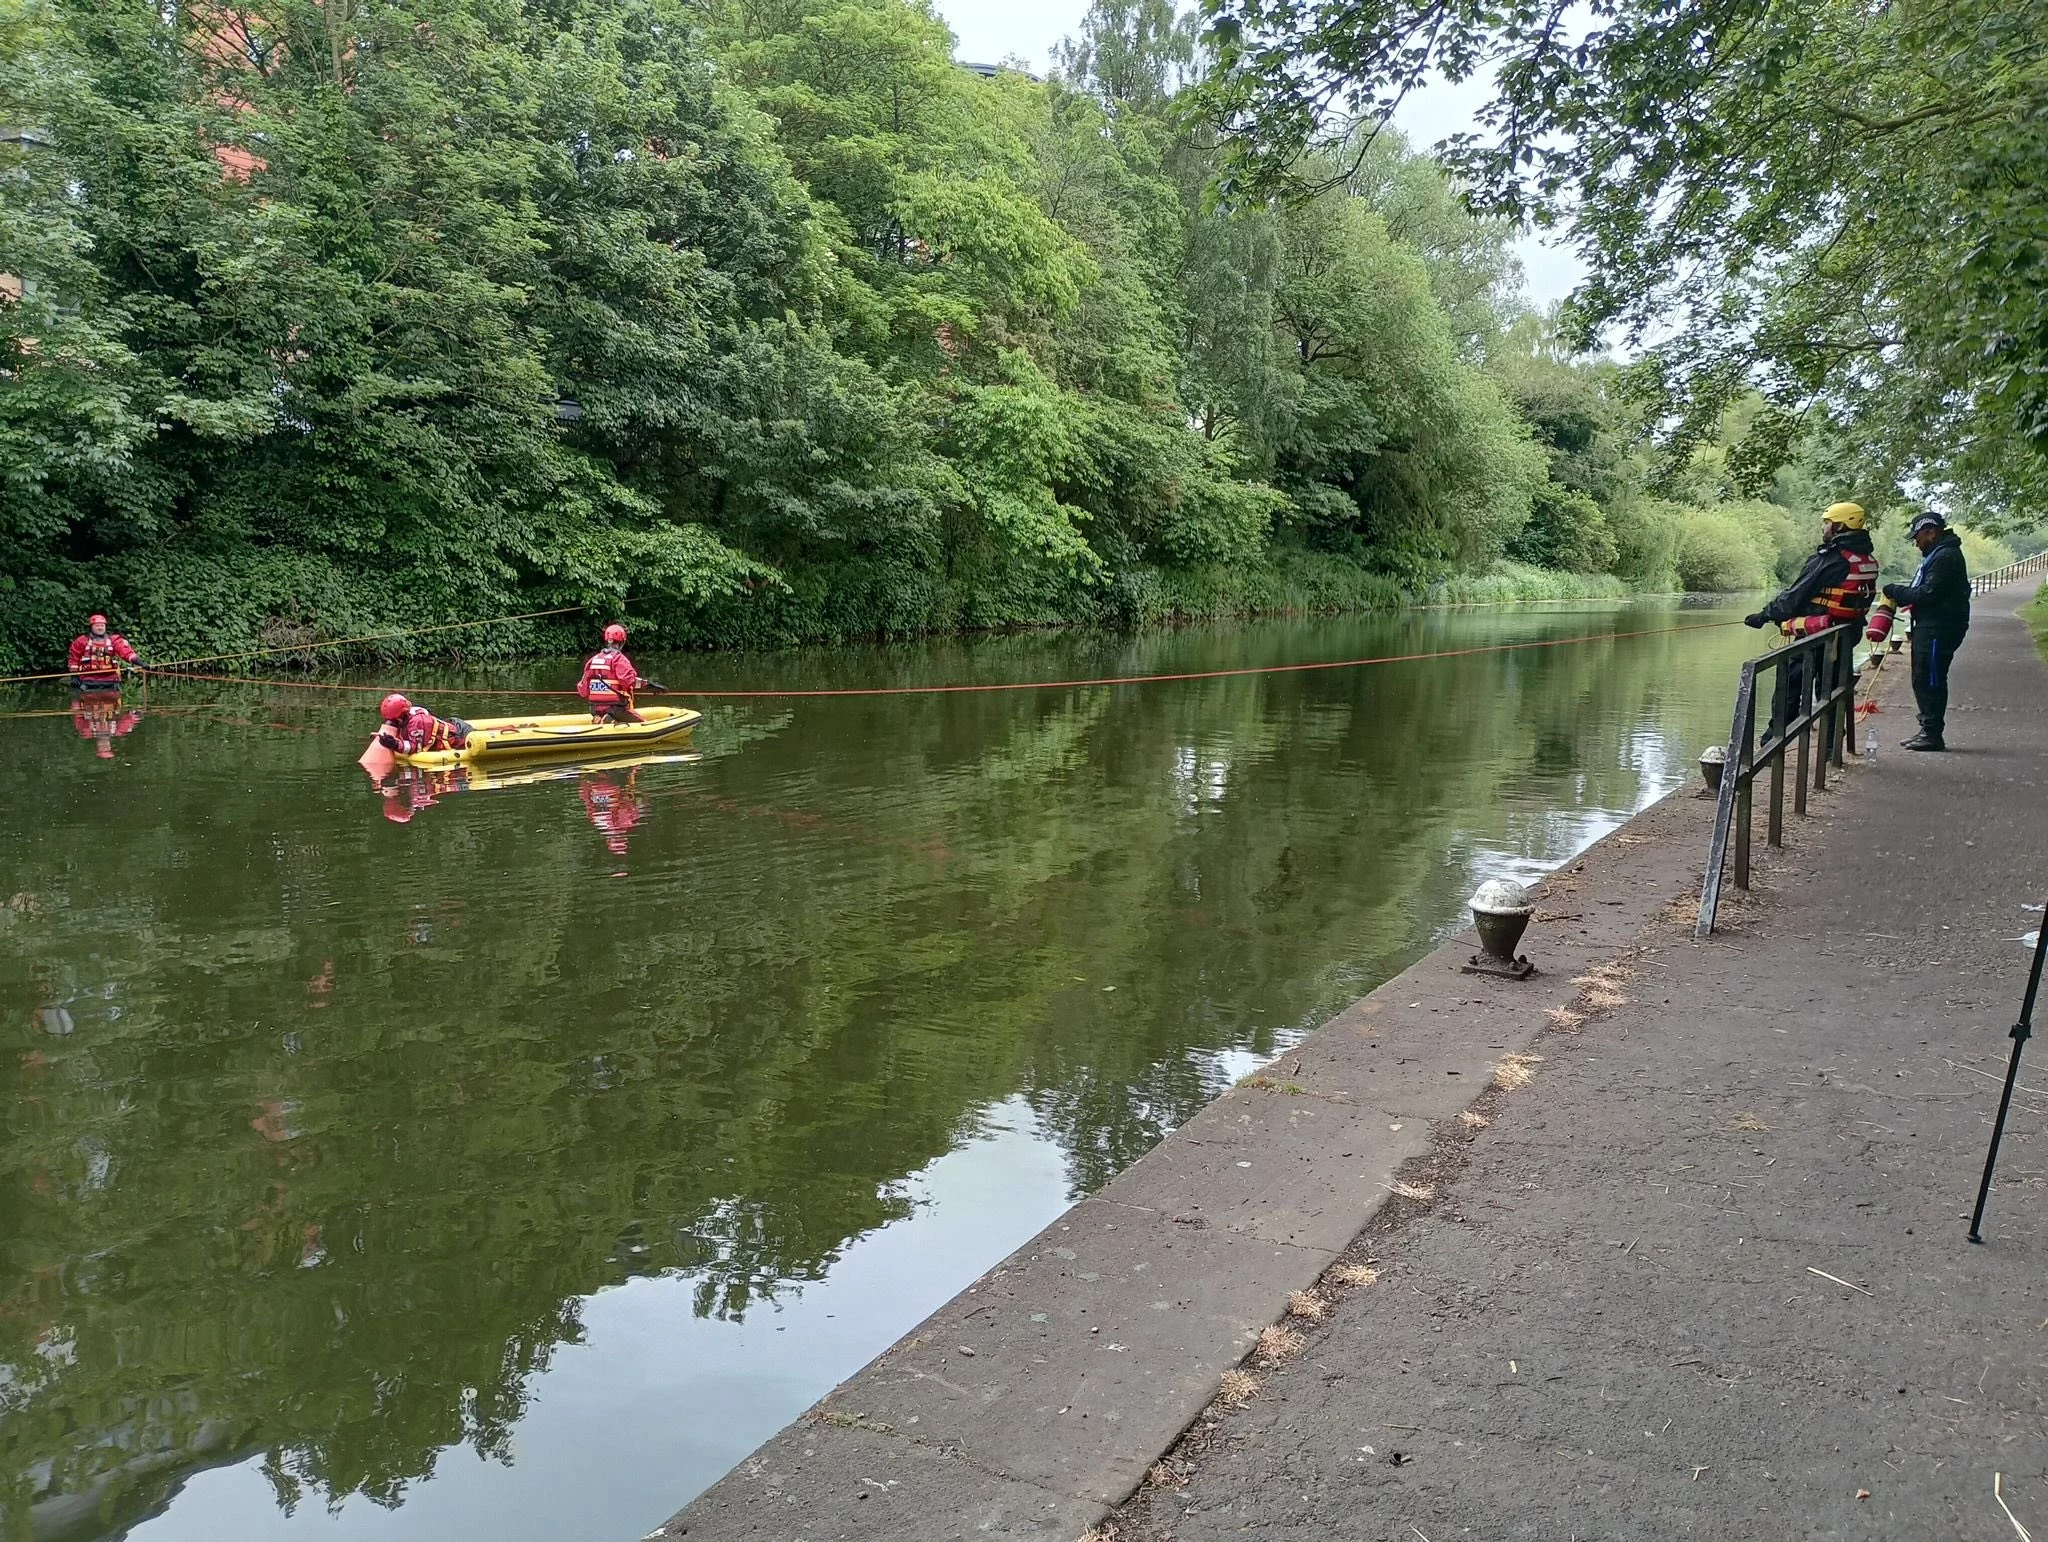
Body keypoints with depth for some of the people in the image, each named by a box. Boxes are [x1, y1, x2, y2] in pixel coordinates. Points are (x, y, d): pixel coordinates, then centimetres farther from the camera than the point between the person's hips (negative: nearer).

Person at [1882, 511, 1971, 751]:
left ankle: (1932, 733, -3)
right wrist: (1900, 595, 5)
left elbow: (1929, 594, -22)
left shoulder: (1945, 557, -16)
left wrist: (1896, 592, -12)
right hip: (1929, 626, 11)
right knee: (1923, 680, 14)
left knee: (1930, 681, -7)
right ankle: (1929, 731, 21)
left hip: (1938, 630, -11)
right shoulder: (1937, 555, 19)